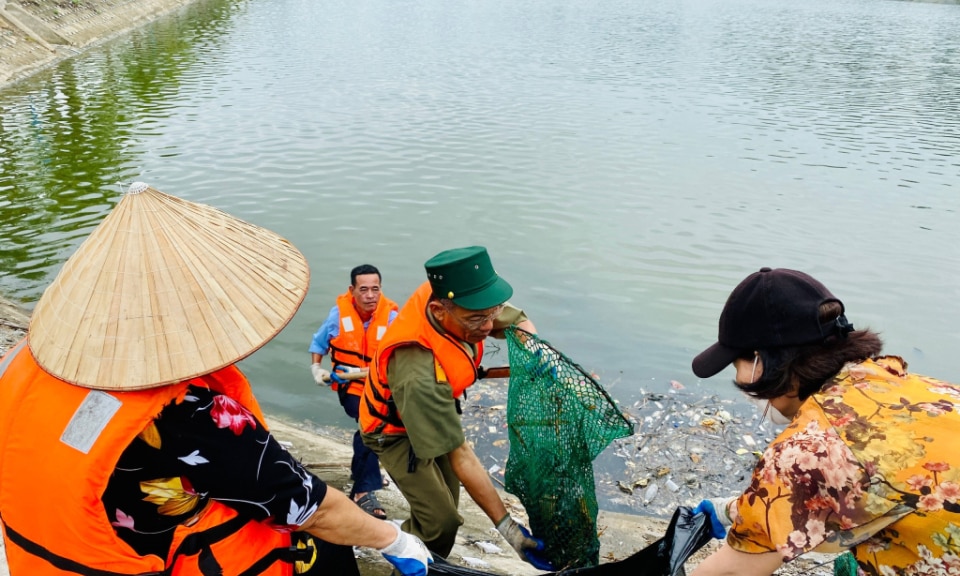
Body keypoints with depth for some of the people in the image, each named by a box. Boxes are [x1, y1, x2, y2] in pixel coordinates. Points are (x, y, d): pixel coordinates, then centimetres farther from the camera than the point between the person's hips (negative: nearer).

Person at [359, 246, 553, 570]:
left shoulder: (452, 297, -26)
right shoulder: (420, 375, -45)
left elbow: (519, 321, -7)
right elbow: (460, 456, -36)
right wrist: (506, 526, -31)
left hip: (434, 411, 7)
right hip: (395, 432, -7)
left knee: (447, 504, 16)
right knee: (442, 523, -11)